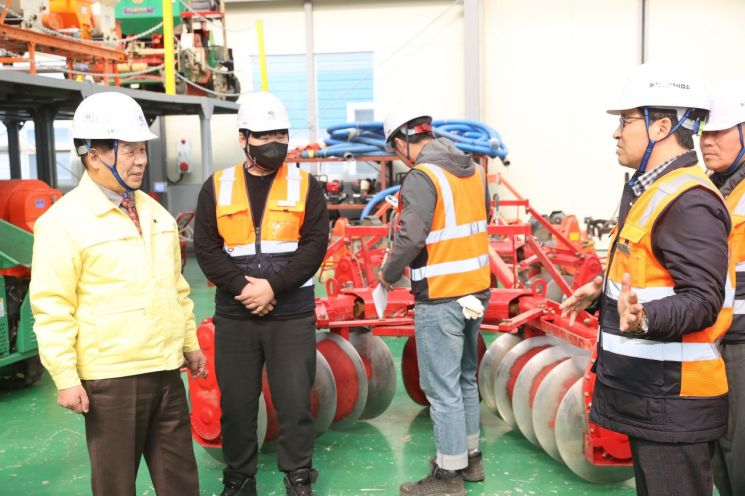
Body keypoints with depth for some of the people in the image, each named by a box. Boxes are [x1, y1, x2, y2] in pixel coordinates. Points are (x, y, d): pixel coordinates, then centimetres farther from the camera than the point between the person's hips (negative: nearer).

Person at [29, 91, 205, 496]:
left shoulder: (154, 212, 11)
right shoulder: (64, 221, -11)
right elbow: (52, 308, -13)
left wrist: (190, 343, 18)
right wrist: (65, 377, -14)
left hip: (166, 370, 6)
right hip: (111, 378, -6)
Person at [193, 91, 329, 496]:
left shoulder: (306, 185, 3)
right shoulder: (216, 187, 6)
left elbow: (314, 246, -5)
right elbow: (206, 248, -1)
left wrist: (273, 285, -16)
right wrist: (242, 286, -14)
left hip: (292, 316, -1)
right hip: (234, 317, 2)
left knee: (294, 401, 3)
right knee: (236, 403, 10)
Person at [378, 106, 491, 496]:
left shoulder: (422, 176, -16)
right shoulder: (473, 169, 8)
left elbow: (410, 238, -21)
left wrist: (388, 275, -4)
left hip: (440, 299, -8)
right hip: (475, 290, 8)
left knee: (443, 389, 3)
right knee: (465, 378, 20)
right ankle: (470, 457, 34)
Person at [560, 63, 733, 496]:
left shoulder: (690, 201, -20)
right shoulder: (651, 190, 13)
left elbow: (702, 300, -26)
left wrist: (645, 318, -42)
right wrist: (603, 289, 31)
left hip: (673, 399, -11)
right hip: (647, 392, 11)